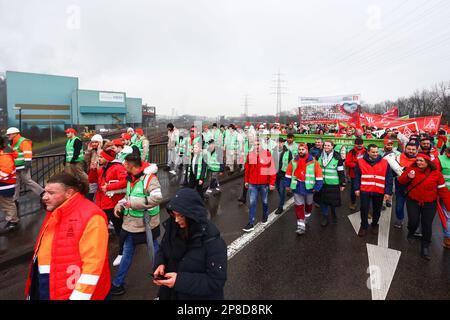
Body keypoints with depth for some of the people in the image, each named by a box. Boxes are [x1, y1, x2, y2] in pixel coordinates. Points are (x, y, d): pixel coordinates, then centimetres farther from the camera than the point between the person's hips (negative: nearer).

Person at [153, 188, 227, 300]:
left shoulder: (212, 241, -27)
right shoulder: (172, 227, -10)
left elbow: (216, 281, -25)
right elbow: (162, 250, 6)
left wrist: (181, 280, -30)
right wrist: (160, 264, -14)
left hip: (200, 296, -5)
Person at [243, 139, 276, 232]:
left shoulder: (267, 154, -9)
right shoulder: (250, 155, 1)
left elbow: (272, 169, -9)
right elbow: (247, 169, 9)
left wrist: (272, 183, -10)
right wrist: (246, 181, 12)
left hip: (264, 184, -2)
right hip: (252, 184, 2)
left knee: (265, 202, 17)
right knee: (252, 203, 1)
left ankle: (265, 217, 41)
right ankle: (251, 223, 5)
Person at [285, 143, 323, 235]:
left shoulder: (313, 162, -8)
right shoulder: (293, 161, -1)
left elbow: (319, 175, -7)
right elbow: (288, 174, 7)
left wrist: (317, 187, -12)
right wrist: (287, 185, 7)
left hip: (309, 187, 0)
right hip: (297, 187, 1)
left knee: (308, 204, 20)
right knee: (299, 206, 0)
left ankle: (306, 218, 46)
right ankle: (301, 226, 4)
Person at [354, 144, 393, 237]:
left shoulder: (385, 163, -3)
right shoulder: (360, 162, -3)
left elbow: (389, 178, -2)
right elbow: (357, 176, 1)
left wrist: (388, 192, -6)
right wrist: (356, 189, -4)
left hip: (379, 191, 1)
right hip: (365, 190, -1)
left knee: (377, 210, 14)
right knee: (364, 209, 4)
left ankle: (375, 225, 36)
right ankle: (364, 226, 23)